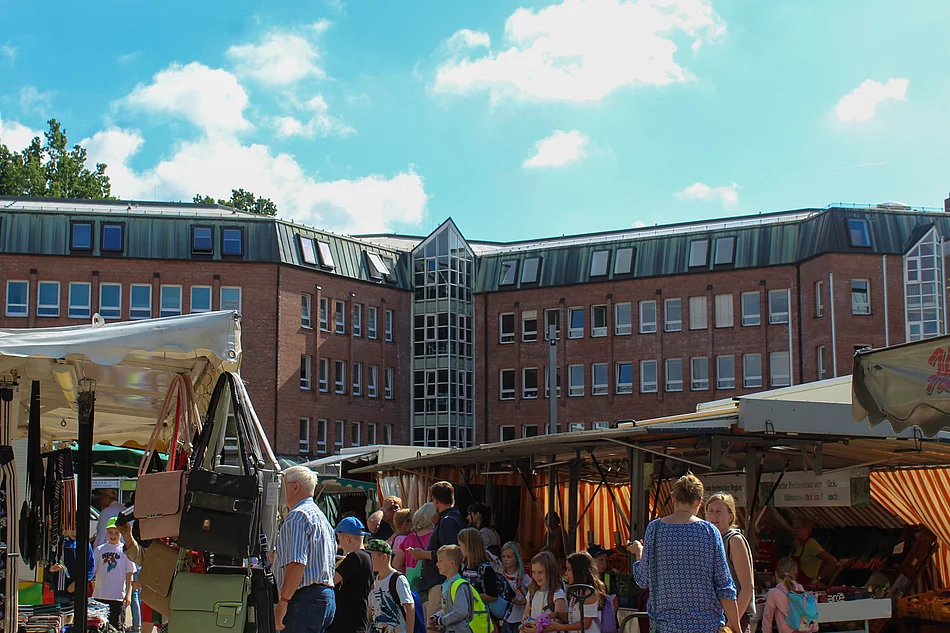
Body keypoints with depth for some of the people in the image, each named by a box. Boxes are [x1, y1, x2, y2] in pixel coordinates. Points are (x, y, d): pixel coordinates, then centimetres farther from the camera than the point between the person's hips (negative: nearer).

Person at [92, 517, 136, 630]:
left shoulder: (125, 550, 2)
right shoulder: (99, 550, 8)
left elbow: (129, 575, 2)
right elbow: (93, 571, 13)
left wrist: (128, 594, -4)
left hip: (118, 596, -2)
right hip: (99, 596, 2)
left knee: (118, 627, 0)